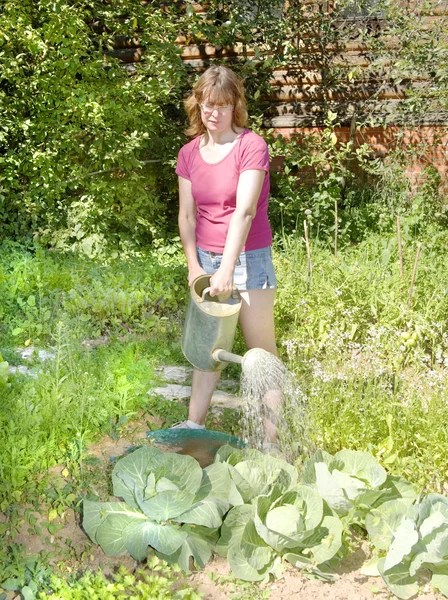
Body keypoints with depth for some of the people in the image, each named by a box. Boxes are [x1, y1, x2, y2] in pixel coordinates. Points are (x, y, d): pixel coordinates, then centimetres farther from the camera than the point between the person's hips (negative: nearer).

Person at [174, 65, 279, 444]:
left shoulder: (251, 146, -13)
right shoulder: (189, 153, 5)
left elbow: (245, 211, -23)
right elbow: (187, 214, 6)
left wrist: (227, 269, -31)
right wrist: (193, 265, -5)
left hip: (248, 257, -5)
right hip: (205, 258, 5)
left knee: (261, 349, 2)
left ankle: (272, 434, 7)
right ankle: (194, 424, 21)